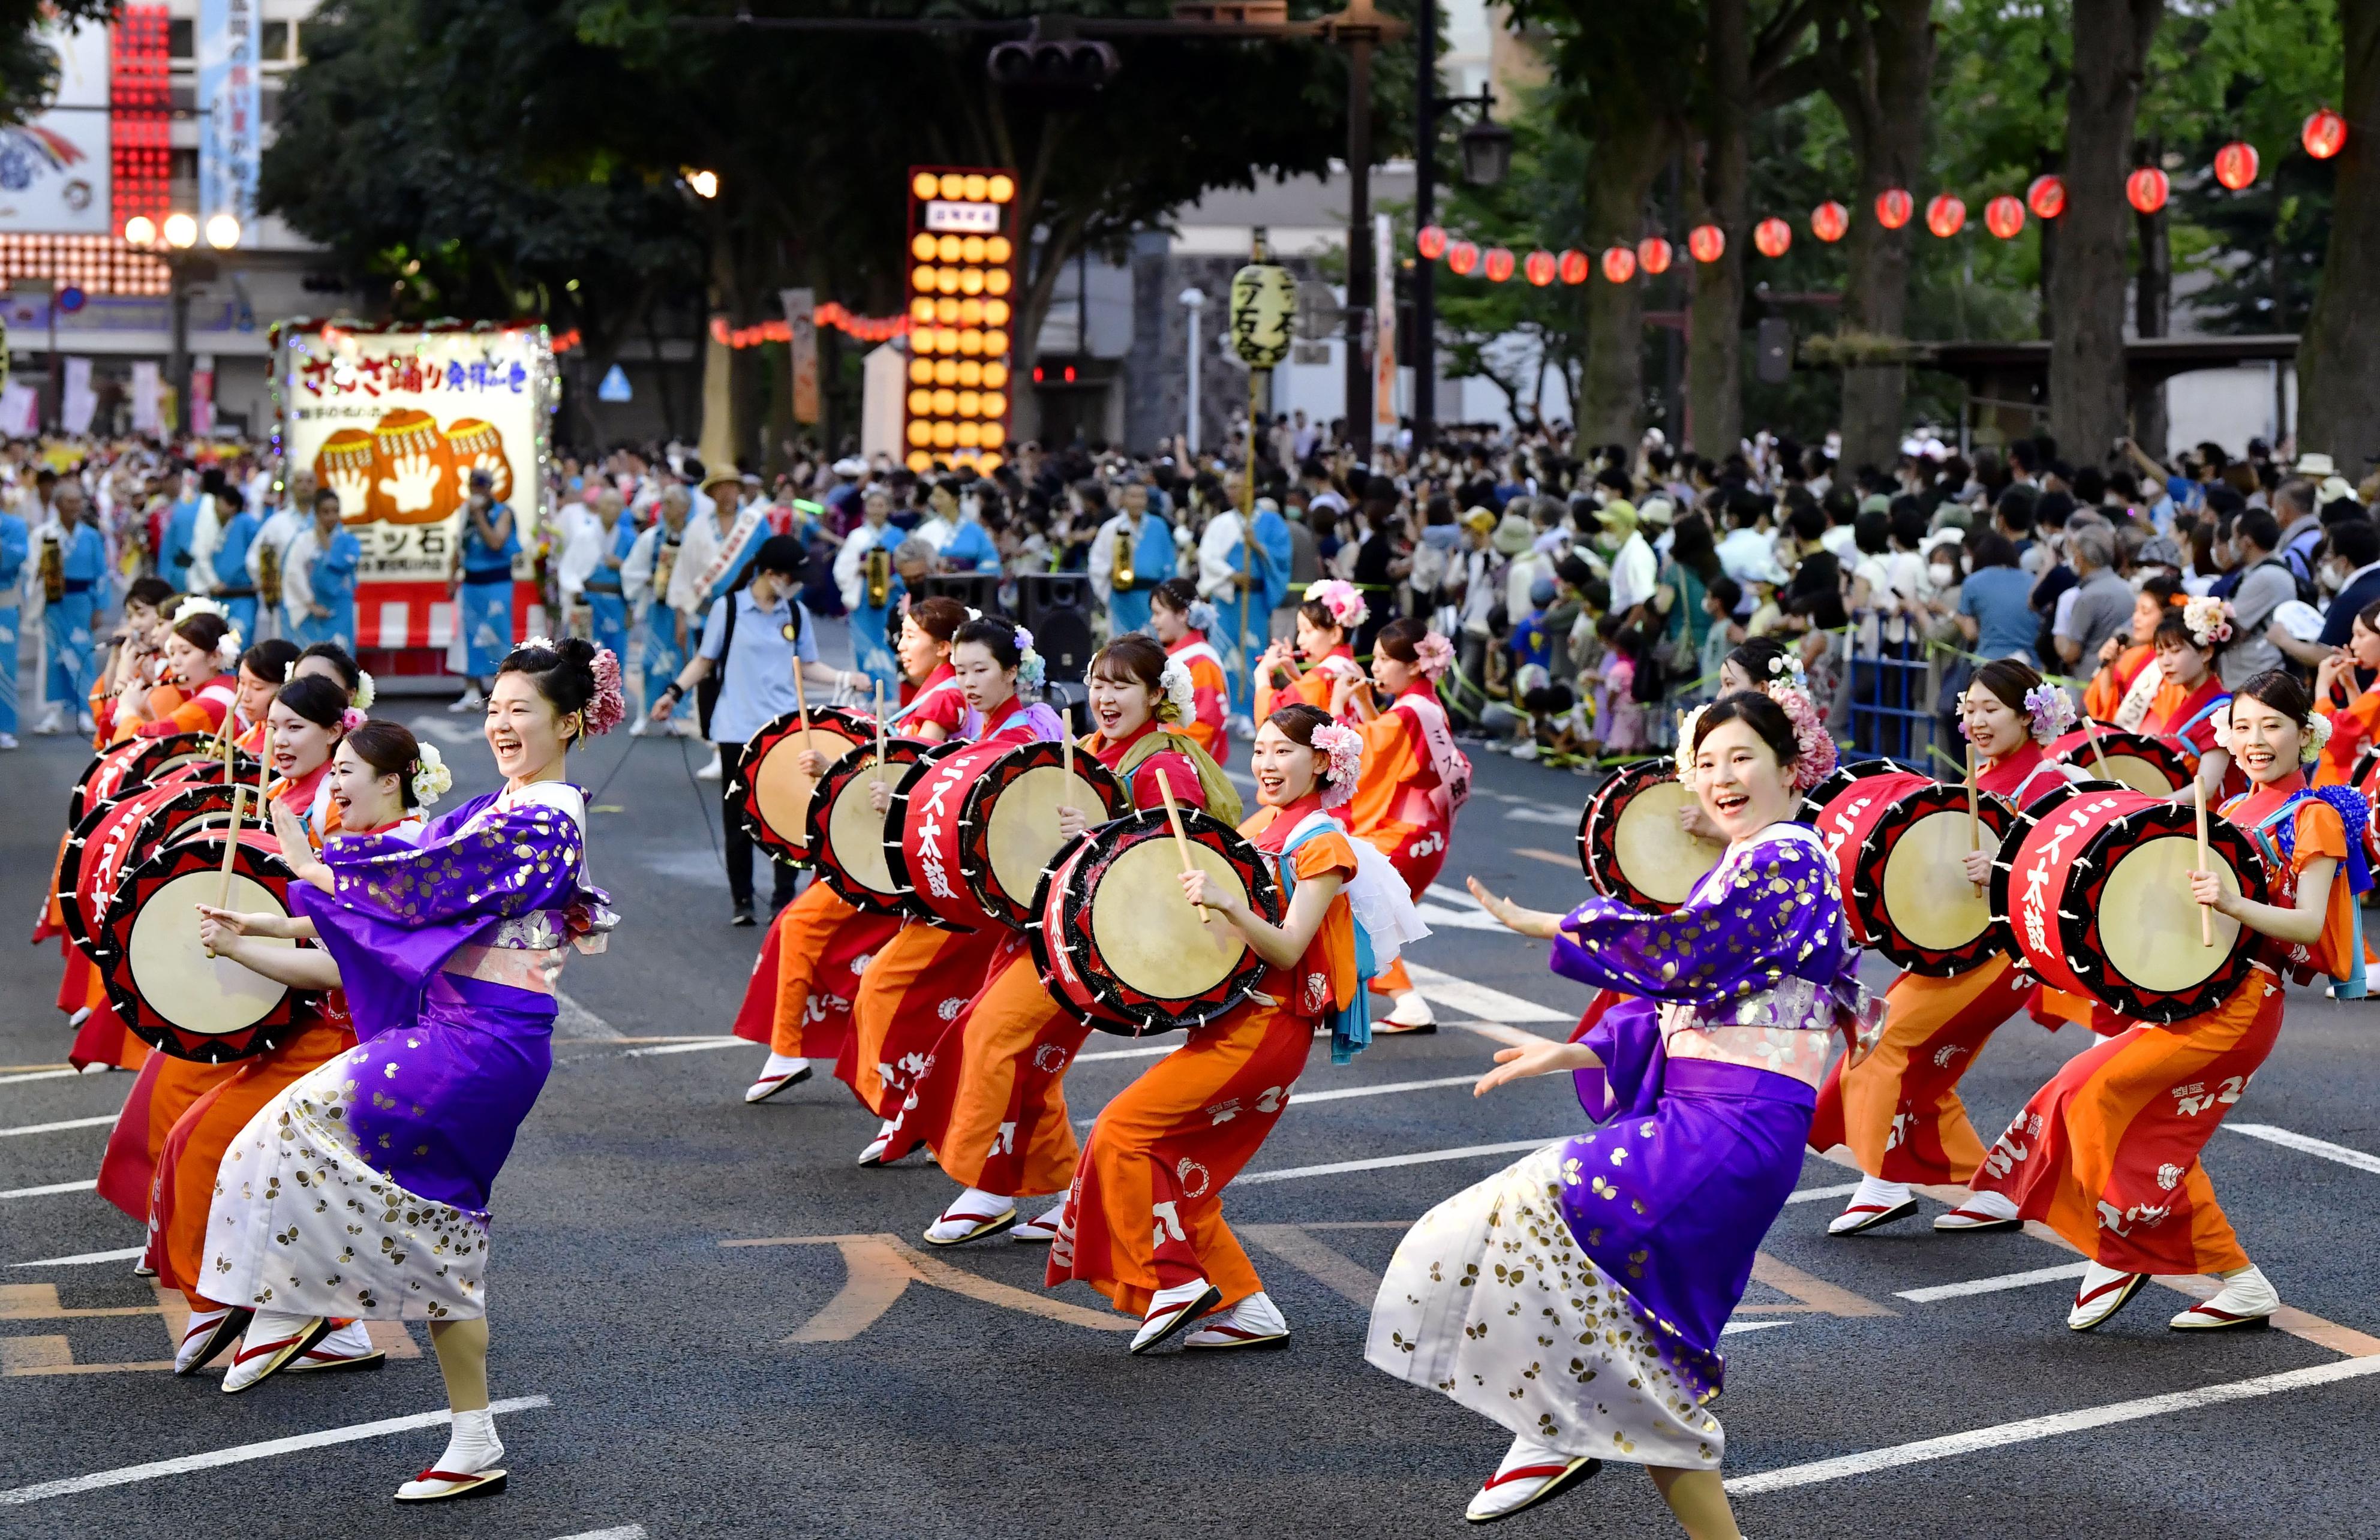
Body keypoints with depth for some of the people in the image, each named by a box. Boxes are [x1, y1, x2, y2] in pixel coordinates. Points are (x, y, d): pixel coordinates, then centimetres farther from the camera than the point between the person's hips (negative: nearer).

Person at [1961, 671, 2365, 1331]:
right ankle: (2240, 1282, 11)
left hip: (2240, 999, -8)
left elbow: (2309, 922, -16)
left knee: (2093, 1087, -17)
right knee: (2155, 1134, 5)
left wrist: (2231, 903, -30)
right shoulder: (2234, 811, 18)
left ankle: (2120, 1253, -3)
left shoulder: (2315, 818, -5)